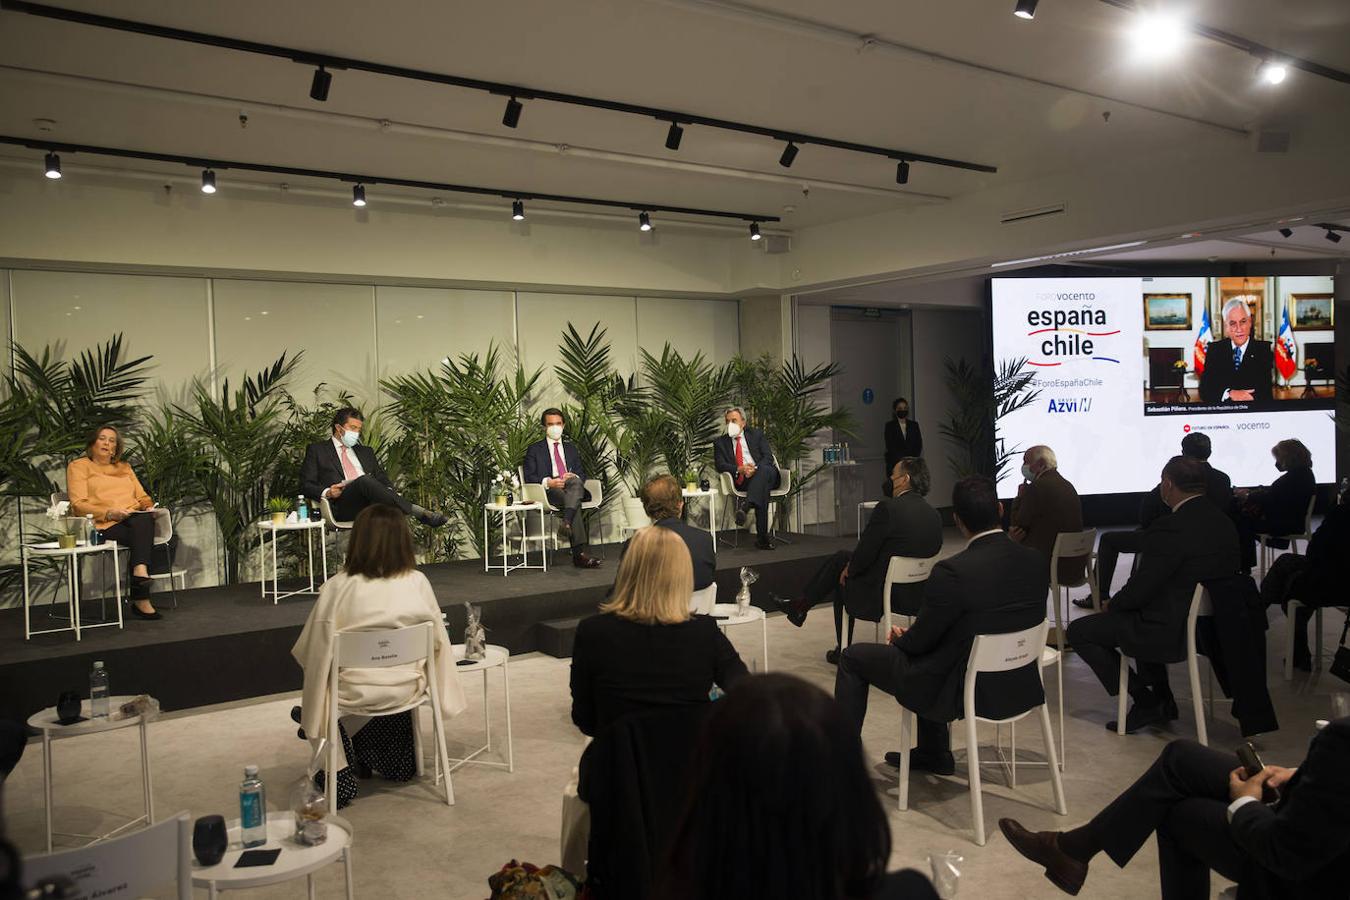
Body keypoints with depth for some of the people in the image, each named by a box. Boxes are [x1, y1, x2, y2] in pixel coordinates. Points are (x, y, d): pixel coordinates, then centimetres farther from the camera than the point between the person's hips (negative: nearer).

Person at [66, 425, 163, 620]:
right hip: (104, 525, -4)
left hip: (136, 519, 4)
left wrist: (149, 507, -1)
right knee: (143, 536, -35)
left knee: (144, 519, -36)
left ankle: (140, 571, -55)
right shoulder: (79, 466, 13)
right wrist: (110, 513, -17)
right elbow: (79, 505, -1)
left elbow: (142, 497, 24)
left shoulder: (124, 467, 31)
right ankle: (141, 600, -44)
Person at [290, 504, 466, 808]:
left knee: (318, 682, 29)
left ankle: (338, 774, 34)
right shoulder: (418, 583, -12)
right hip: (405, 689, 2)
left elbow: (312, 650, -9)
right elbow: (437, 640, -3)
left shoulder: (337, 587, -17)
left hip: (353, 693, -1)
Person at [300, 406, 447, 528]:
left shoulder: (365, 451, 31)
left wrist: (388, 491, 0)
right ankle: (418, 512, -42)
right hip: (343, 506, -4)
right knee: (364, 480, -35)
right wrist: (327, 492, -10)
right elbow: (305, 485, 11)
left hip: (371, 503, 4)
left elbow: (382, 479, 24)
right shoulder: (317, 450, 18)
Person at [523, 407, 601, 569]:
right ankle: (579, 553, -43)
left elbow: (582, 474, 21)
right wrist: (548, 482, -15)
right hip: (550, 492, -3)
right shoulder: (534, 449, 17)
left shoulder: (571, 448, 28)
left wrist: (574, 477, -6)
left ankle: (566, 523, -52)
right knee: (572, 502, -36)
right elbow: (529, 477, 5)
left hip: (574, 487, 3)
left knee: (575, 482, -36)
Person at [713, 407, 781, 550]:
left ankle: (745, 505, -52)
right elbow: (720, 465, 3)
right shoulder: (720, 443, 18)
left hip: (766, 473, 1)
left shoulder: (756, 434, 17)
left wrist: (756, 468, -17)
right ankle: (762, 537, -39)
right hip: (741, 481, -1)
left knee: (764, 471, -38)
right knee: (763, 489, -36)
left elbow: (768, 457, 5)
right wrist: (740, 469, -15)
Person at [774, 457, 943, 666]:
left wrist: (849, 569, 6)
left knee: (843, 580, 24)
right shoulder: (934, 515, 1)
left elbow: (864, 553, -18)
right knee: (841, 557, 20)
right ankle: (800, 605, 29)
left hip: (882, 593, -7)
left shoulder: (888, 508, -21)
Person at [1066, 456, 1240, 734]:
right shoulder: (1224, 522, 1)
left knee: (1079, 631, 2)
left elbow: (1139, 590, -21)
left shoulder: (1170, 529, -25)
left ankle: (1144, 701, 7)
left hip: (1174, 634, -9)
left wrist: (1112, 605, 2)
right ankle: (1161, 700, 33)